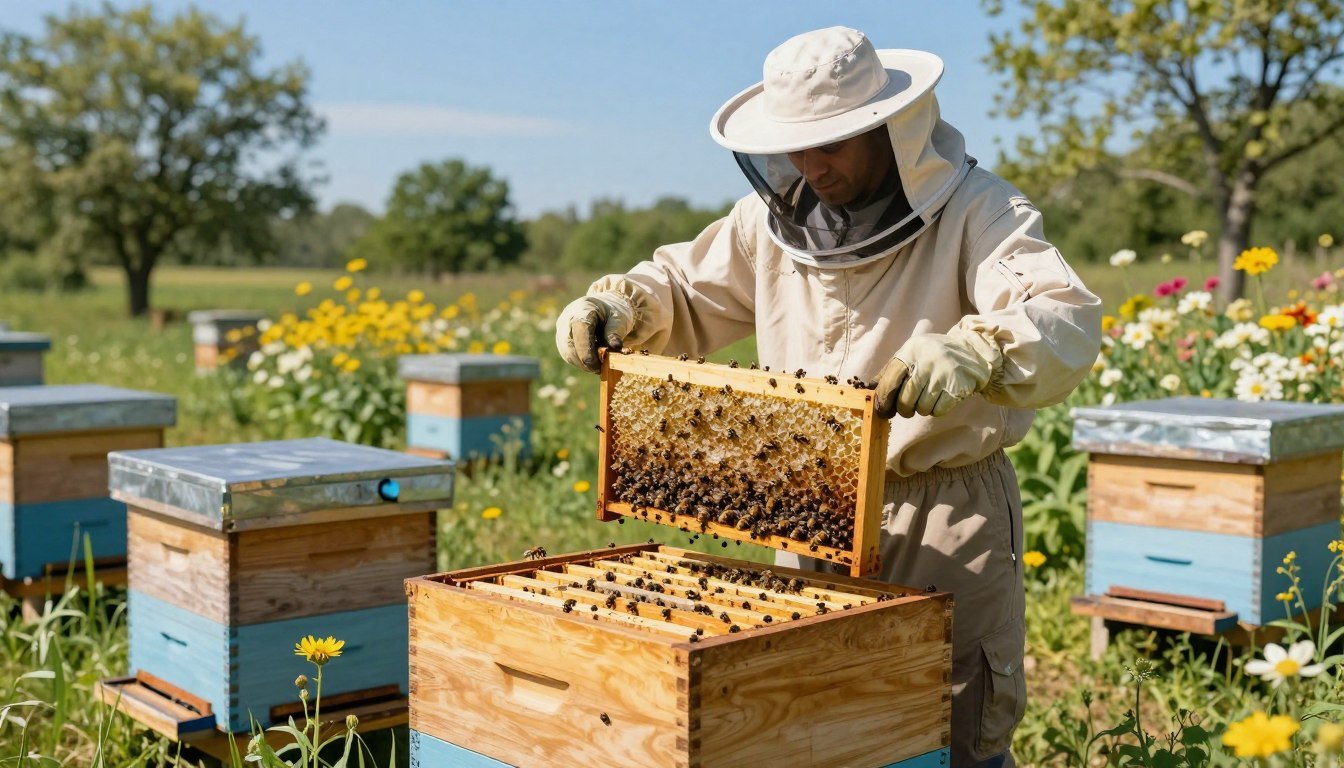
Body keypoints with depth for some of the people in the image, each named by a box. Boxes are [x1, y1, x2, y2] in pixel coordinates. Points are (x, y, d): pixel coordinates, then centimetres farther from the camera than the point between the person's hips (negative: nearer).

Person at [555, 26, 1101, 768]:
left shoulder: (975, 211, -14)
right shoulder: (775, 218, 3)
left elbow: (1067, 322, -30)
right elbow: (684, 290, 15)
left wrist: (967, 354, -50)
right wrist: (618, 303, -7)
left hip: (949, 513, -5)